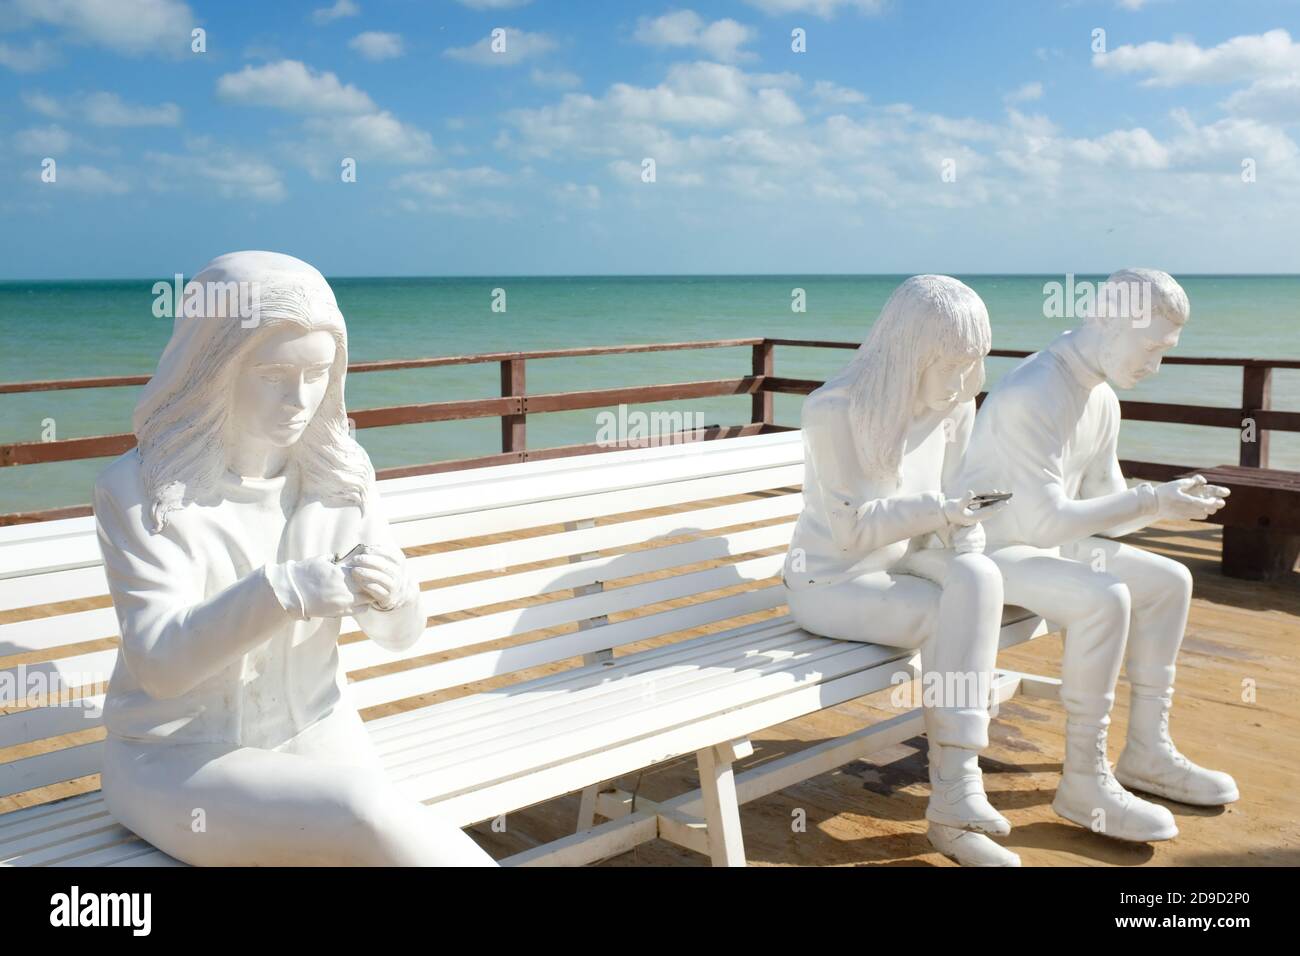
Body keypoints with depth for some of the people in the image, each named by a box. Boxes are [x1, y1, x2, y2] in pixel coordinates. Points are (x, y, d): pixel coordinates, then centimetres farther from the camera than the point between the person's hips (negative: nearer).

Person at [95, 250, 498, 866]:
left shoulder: (339, 472, -1)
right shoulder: (138, 490, -12)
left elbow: (398, 634, 2)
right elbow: (159, 661, -20)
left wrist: (393, 595, -22)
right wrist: (285, 591, -36)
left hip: (313, 732, 4)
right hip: (181, 758, -3)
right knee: (368, 819, -29)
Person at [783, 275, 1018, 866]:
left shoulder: (955, 408, -2)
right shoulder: (835, 409, -21)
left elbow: (951, 506, 5)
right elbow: (852, 528, -20)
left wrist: (967, 535, -16)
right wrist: (940, 509, -29)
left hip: (903, 564, 6)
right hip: (832, 580, -5)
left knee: (979, 578, -26)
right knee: (956, 618, -27)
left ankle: (954, 793, -24)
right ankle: (955, 794, -12)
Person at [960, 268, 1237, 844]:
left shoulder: (1102, 400, 4)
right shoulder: (1031, 396, -26)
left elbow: (1104, 507, 11)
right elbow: (1047, 521, -28)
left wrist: (1167, 500, -8)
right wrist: (1154, 502, -24)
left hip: (1043, 544, 10)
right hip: (988, 552, -10)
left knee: (1169, 582, 8)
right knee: (1105, 599, -29)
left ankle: (1146, 751, 15)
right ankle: (1084, 781, -16)